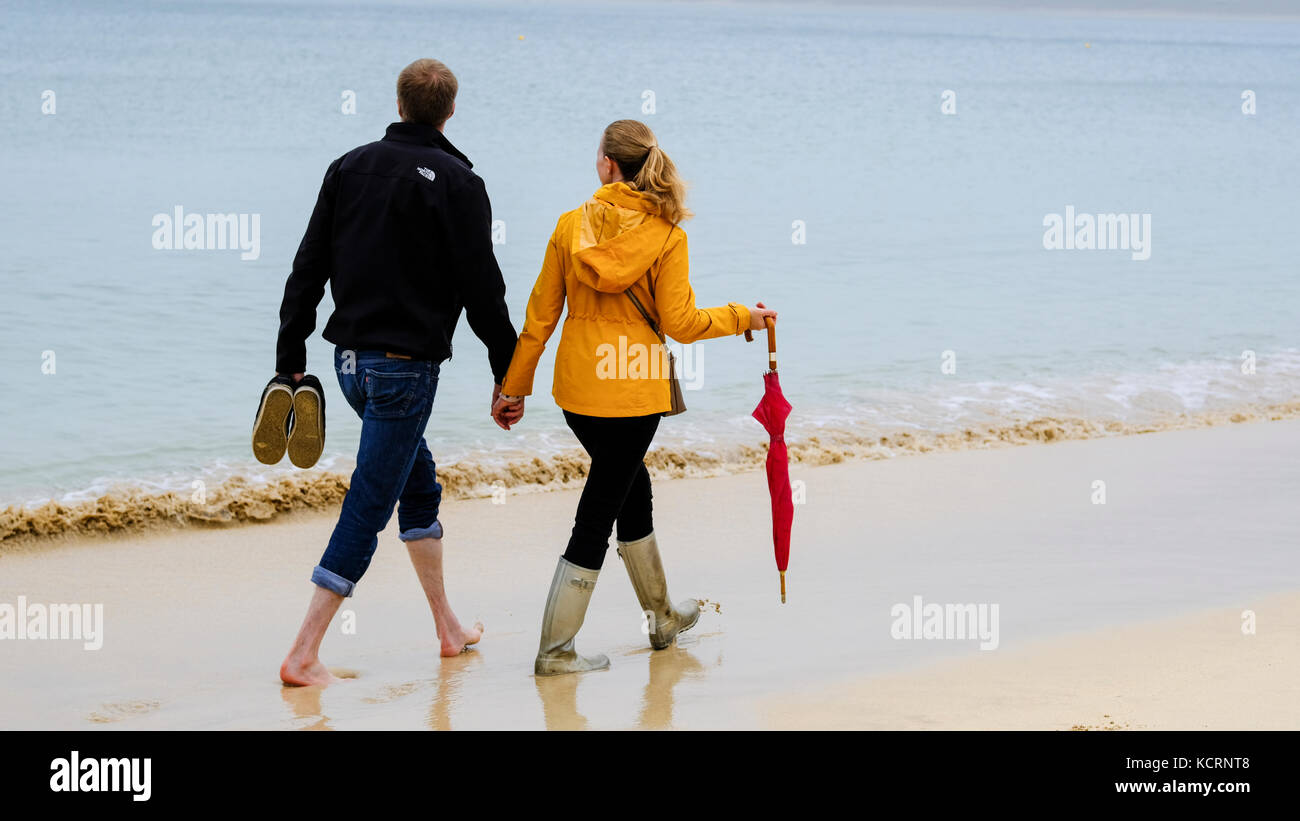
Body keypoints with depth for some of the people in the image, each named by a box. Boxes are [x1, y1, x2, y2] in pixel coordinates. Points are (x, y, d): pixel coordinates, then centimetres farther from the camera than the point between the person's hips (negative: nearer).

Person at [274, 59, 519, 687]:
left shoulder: (350, 168, 7)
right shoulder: (455, 183, -10)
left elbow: (307, 271, 7)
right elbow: (481, 288, -10)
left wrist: (290, 363, 11)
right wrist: (507, 369, 0)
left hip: (351, 360, 7)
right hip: (406, 365, -7)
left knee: (418, 481, 23)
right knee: (369, 505, -5)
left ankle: (448, 627, 32)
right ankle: (304, 655, -8)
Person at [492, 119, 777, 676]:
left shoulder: (572, 226, -2)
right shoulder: (666, 234, -10)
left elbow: (540, 316, 1)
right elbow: (679, 324, -10)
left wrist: (514, 387, 9)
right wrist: (741, 318, 7)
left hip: (577, 386, 4)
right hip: (633, 389, -4)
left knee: (631, 488, 23)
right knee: (598, 511, 3)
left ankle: (661, 615, 38)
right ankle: (555, 650, 4)